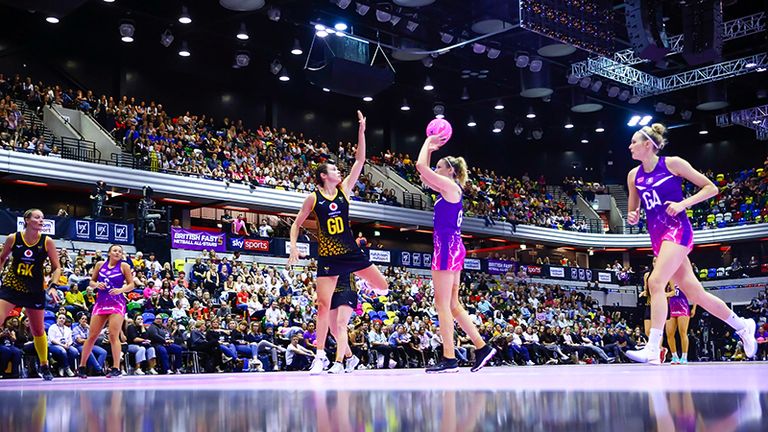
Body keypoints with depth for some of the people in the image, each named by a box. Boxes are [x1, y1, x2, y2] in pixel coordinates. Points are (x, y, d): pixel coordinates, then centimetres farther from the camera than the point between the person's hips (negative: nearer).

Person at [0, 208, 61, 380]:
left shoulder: (47, 242, -6)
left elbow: (56, 267, 0)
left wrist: (53, 286, -13)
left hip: (35, 290, 1)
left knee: (38, 330, 11)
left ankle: (44, 366, 29)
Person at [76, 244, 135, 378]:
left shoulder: (124, 266, 2)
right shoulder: (100, 264, 9)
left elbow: (131, 285, 1)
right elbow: (92, 282, 17)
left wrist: (120, 290, -17)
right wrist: (97, 285, -5)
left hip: (117, 303, -3)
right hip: (101, 303, 3)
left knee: (114, 335, -12)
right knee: (92, 336, 3)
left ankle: (116, 368, -11)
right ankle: (81, 367, 14)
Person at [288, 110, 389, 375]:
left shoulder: (344, 189, 4)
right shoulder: (314, 198, -2)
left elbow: (360, 161, -1)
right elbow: (297, 224, 6)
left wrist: (361, 131, -6)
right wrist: (293, 245, -10)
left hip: (350, 252, 3)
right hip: (328, 256, -2)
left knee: (382, 287, -4)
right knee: (323, 304, -7)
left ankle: (368, 286, 35)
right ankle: (320, 356, 1)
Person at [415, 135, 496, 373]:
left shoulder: (450, 186, -8)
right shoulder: (448, 189, 18)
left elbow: (420, 165, -13)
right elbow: (424, 177, 29)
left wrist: (428, 142, 2)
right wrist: (431, 149, 25)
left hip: (447, 247, -10)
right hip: (452, 248, 10)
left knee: (442, 304, -7)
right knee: (452, 304, 13)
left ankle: (449, 359, -6)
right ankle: (482, 347, 14)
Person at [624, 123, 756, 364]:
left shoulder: (672, 163, -5)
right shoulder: (634, 175, 11)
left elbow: (711, 188, -2)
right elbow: (633, 213, 20)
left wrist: (682, 204, -15)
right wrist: (632, 217, -3)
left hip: (677, 230, -7)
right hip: (658, 237, 7)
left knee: (656, 282, -23)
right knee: (694, 292, 9)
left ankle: (652, 351, -26)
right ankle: (742, 325, 28)